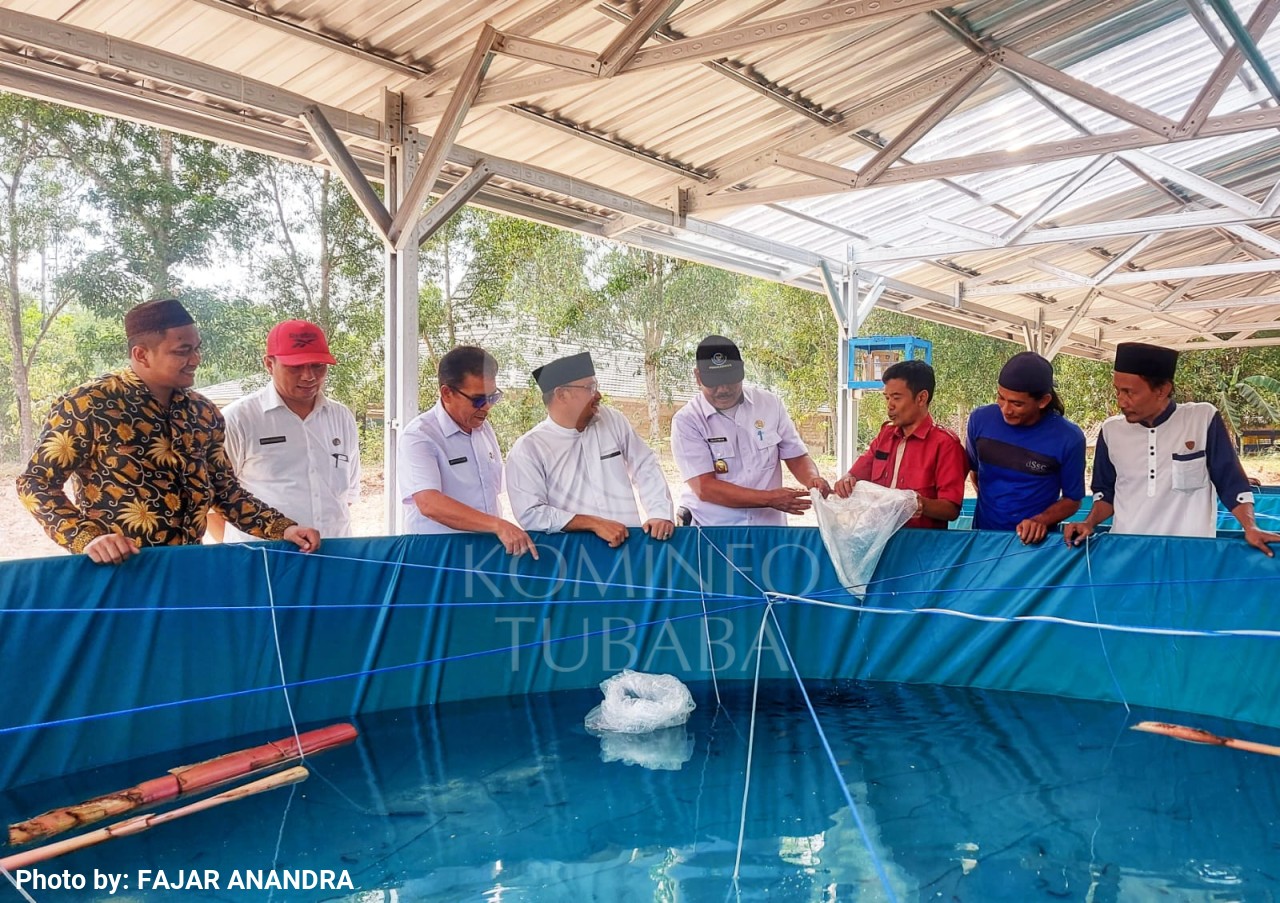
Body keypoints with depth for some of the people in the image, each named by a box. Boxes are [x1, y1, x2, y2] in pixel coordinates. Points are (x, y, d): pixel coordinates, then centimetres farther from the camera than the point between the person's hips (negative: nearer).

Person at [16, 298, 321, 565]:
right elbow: (36, 482, -5)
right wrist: (87, 538, -20)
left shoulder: (203, 412, 7)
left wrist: (283, 529, -1)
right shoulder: (90, 404, -7)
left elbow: (226, 492, 13)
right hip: (118, 571, -4)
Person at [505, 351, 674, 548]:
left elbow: (647, 468, 12)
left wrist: (660, 514, -4)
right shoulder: (527, 449, -3)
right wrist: (595, 523, -15)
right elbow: (531, 514, -9)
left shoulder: (612, 420, 9)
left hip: (631, 542, 3)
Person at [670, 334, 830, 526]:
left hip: (769, 530, 6)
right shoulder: (686, 421, -5)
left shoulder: (770, 404, 7)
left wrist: (813, 478, -10)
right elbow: (704, 488, -13)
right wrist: (770, 498, -19)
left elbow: (796, 456, 13)